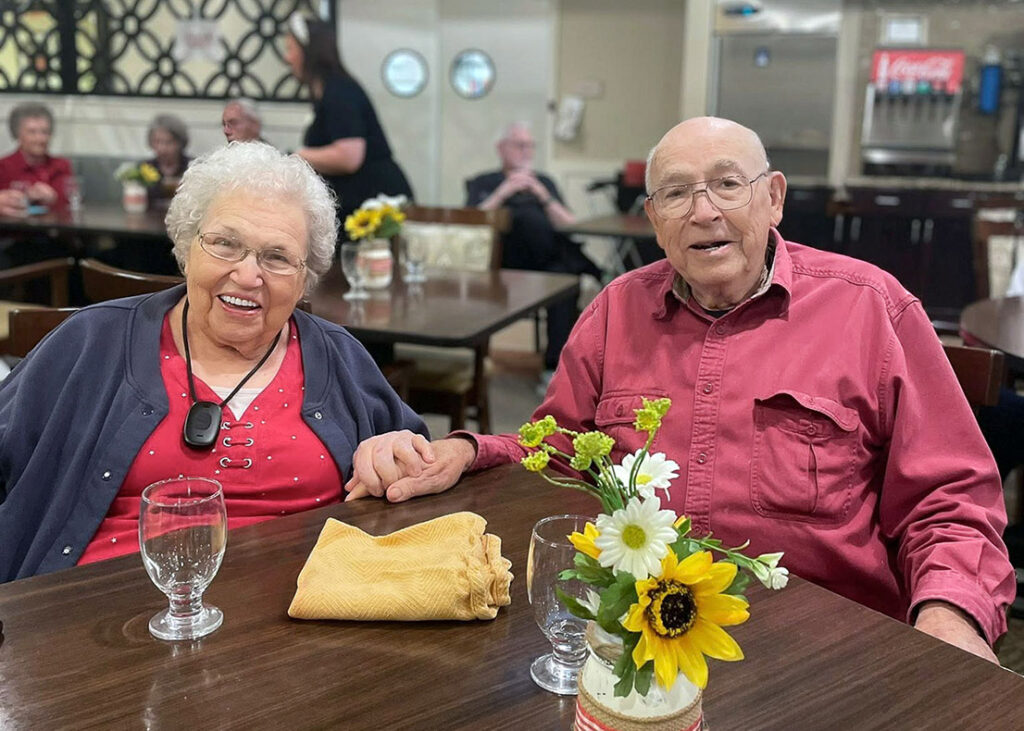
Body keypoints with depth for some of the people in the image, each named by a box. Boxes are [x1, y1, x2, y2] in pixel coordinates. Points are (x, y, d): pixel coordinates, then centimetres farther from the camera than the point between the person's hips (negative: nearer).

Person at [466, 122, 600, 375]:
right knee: (526, 217, -34)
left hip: (542, 262, 2)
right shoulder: (482, 183, 23)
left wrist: (543, 195, 2)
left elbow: (570, 227, 15)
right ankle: (586, 270, -29)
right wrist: (504, 192, -4)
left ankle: (555, 367, -37)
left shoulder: (544, 182, 30)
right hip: (501, 263, -2)